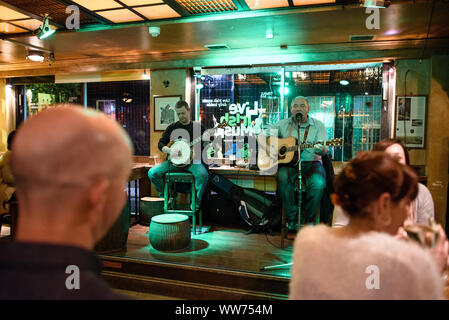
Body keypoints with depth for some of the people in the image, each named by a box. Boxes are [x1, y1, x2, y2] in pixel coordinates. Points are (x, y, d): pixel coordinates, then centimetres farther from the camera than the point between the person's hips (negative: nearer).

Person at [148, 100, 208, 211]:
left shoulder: (198, 127, 7)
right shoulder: (172, 127, 12)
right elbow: (160, 144, 8)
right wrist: (169, 150, -12)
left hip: (192, 160, -2)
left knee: (203, 174, -34)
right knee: (152, 173, -17)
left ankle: (196, 202, -10)